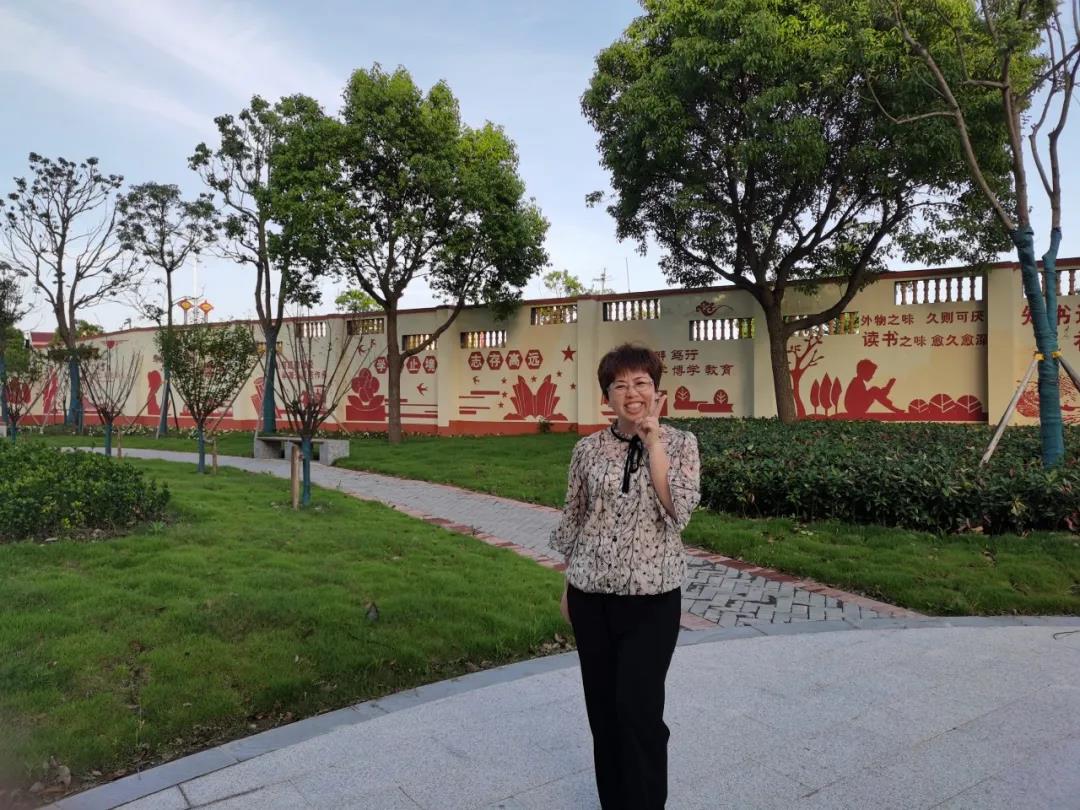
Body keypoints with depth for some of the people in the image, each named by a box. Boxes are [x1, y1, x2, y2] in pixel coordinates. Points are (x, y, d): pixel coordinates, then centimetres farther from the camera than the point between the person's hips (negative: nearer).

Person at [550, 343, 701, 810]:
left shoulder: (680, 444, -3)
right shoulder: (588, 450, 0)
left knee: (639, 708, -3)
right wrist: (567, 588, 12)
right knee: (603, 708, 13)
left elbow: (678, 513, -17)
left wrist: (653, 442, -18)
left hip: (653, 597, -2)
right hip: (592, 596, 2)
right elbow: (571, 522, 9)